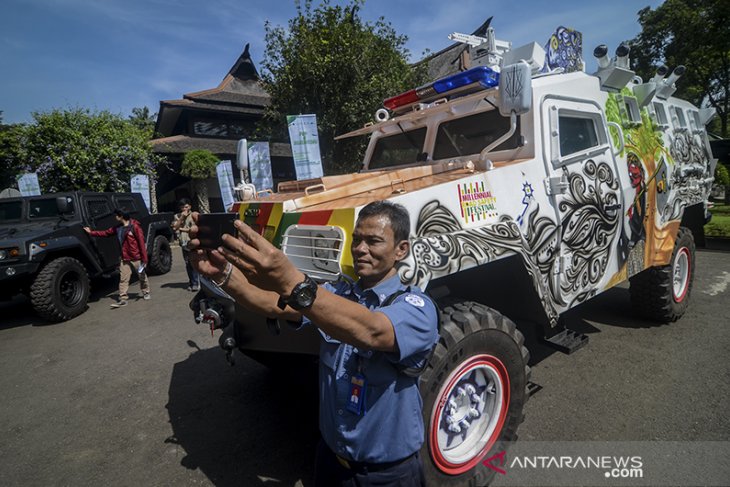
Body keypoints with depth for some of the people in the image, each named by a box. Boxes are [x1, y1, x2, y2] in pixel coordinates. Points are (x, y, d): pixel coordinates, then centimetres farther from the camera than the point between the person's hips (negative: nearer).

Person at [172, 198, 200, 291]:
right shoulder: (177, 216, 14)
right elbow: (174, 227, 2)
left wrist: (182, 229, -7)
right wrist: (181, 218, -6)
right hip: (184, 243, 5)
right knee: (188, 264, 9)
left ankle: (196, 283, -5)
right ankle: (191, 282, 17)